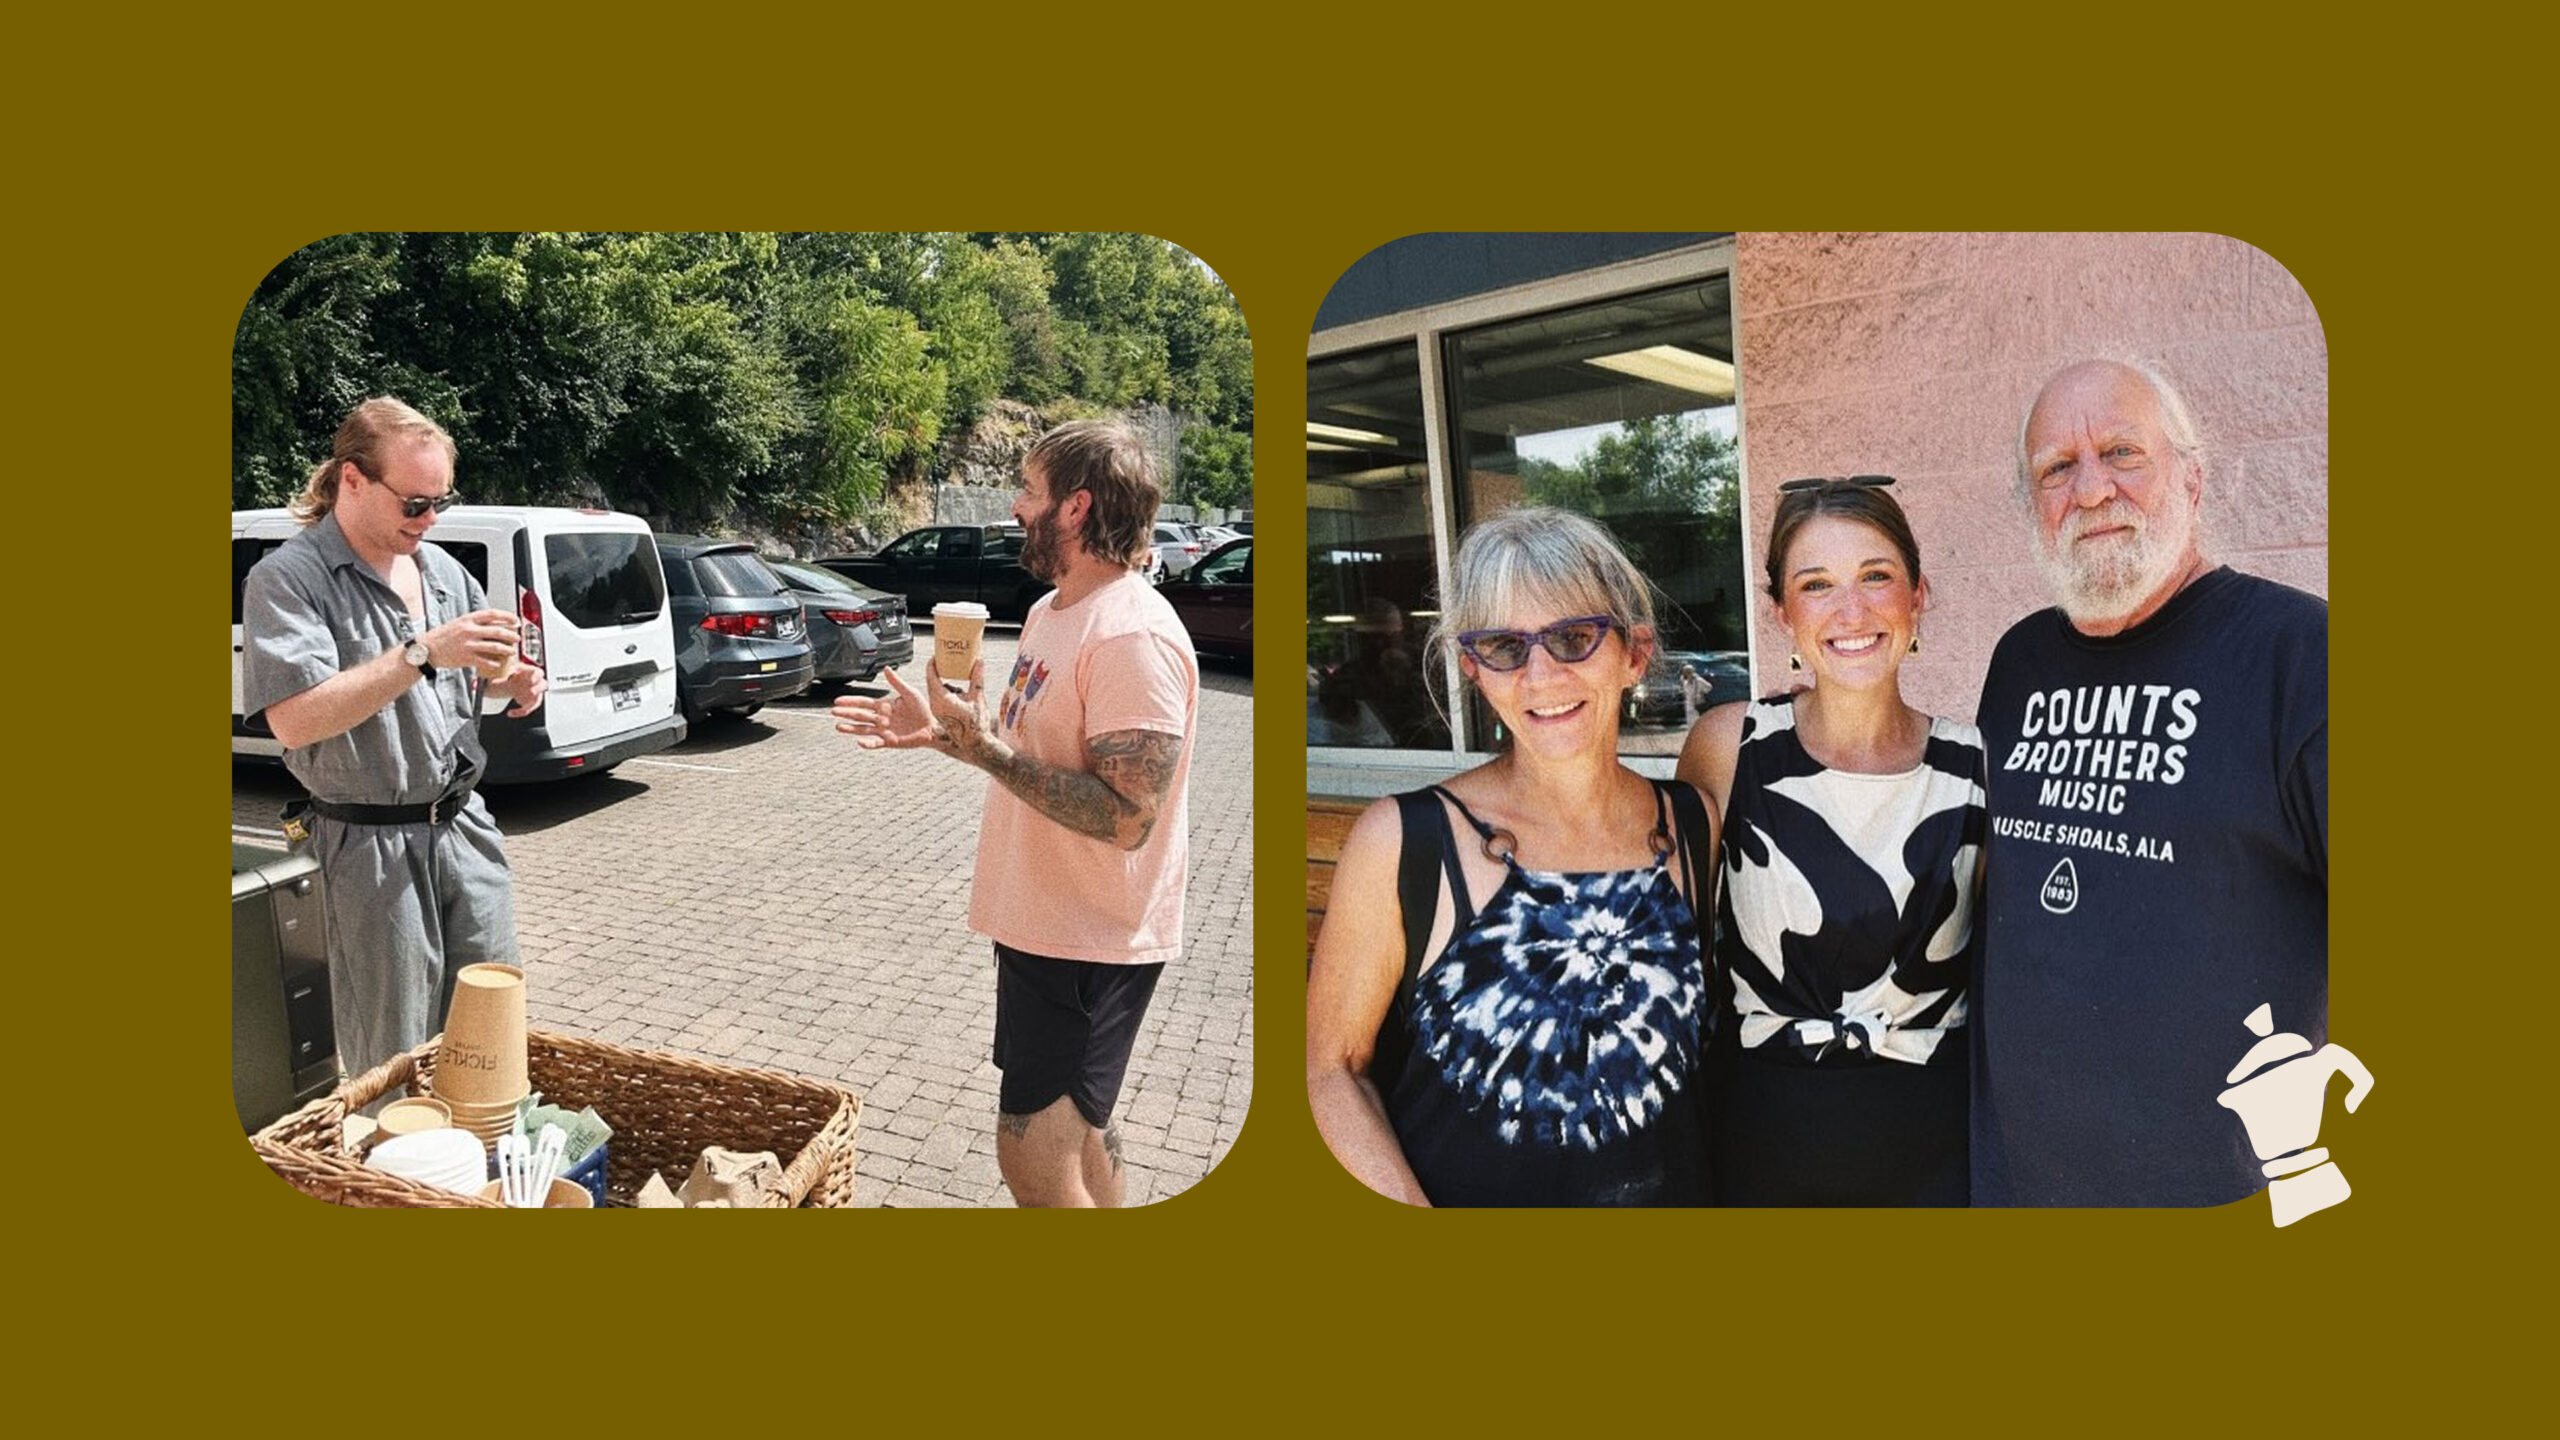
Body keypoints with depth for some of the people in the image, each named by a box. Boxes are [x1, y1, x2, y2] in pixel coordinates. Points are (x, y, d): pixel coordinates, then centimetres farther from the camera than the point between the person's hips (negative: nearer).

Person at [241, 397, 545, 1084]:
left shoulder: (440, 567, 10)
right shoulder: (287, 579, -11)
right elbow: (293, 719, -23)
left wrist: (514, 682, -2)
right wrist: (423, 653, -29)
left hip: (464, 825, 6)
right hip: (371, 843, -6)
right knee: (392, 1060, 5)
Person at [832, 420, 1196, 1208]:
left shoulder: (1133, 636, -24)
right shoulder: (1052, 611, 9)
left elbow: (1125, 816, -28)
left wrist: (983, 748, -29)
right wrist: (943, 728, 5)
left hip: (1090, 944, -10)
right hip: (1043, 925, 10)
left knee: (1034, 1154, -5)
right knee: (1077, 1128, 21)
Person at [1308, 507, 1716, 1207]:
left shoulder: (1696, 826, -8)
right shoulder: (1402, 841, -19)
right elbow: (1333, 1064, -13)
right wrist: (1415, 1211, -23)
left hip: (1670, 1192, 3)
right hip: (1464, 1193, -3)